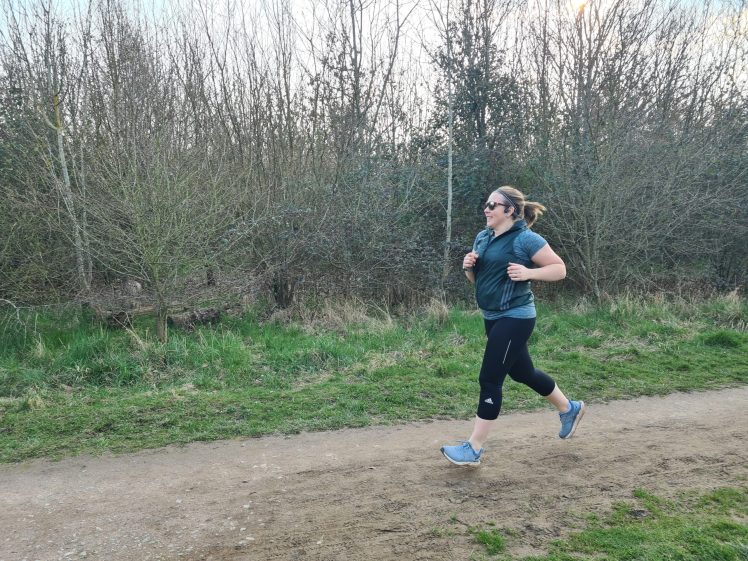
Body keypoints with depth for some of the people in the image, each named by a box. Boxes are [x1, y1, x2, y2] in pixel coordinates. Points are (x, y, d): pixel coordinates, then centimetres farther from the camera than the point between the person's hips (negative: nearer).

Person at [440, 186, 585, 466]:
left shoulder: (525, 239, -13)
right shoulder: (482, 238, 9)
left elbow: (559, 269, -9)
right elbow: (476, 279, 17)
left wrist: (528, 272, -25)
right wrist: (468, 266, -5)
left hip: (515, 318, -9)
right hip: (492, 317, 9)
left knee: (490, 379, -7)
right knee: (522, 372, 21)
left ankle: (474, 449, 4)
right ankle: (569, 408, 44)